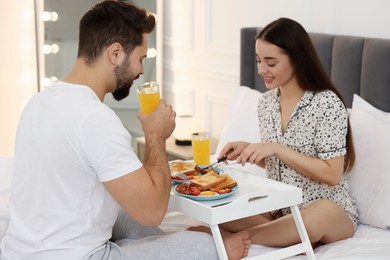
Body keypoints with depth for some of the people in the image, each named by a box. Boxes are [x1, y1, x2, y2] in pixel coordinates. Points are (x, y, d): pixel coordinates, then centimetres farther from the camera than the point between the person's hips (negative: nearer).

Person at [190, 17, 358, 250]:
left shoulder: (327, 103, -16)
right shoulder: (266, 102, 3)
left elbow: (331, 174, -18)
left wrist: (277, 149, -24)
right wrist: (248, 150, -6)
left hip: (331, 212, -5)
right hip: (281, 209, 5)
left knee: (320, 214, -41)